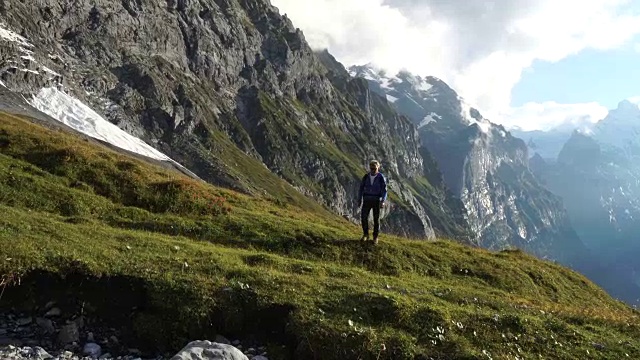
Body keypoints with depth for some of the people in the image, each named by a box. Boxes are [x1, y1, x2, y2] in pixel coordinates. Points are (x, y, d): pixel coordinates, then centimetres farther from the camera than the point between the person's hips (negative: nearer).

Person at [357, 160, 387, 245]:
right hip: (367, 199, 2)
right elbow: (361, 188, 6)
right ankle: (365, 235, 10)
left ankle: (375, 237, 15)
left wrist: (383, 201, -23)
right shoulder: (366, 176, 1)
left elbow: (384, 190, -11)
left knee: (376, 219, 1)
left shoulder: (381, 177, -7)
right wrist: (359, 200, 3)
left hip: (377, 200, -2)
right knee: (364, 217, -7)